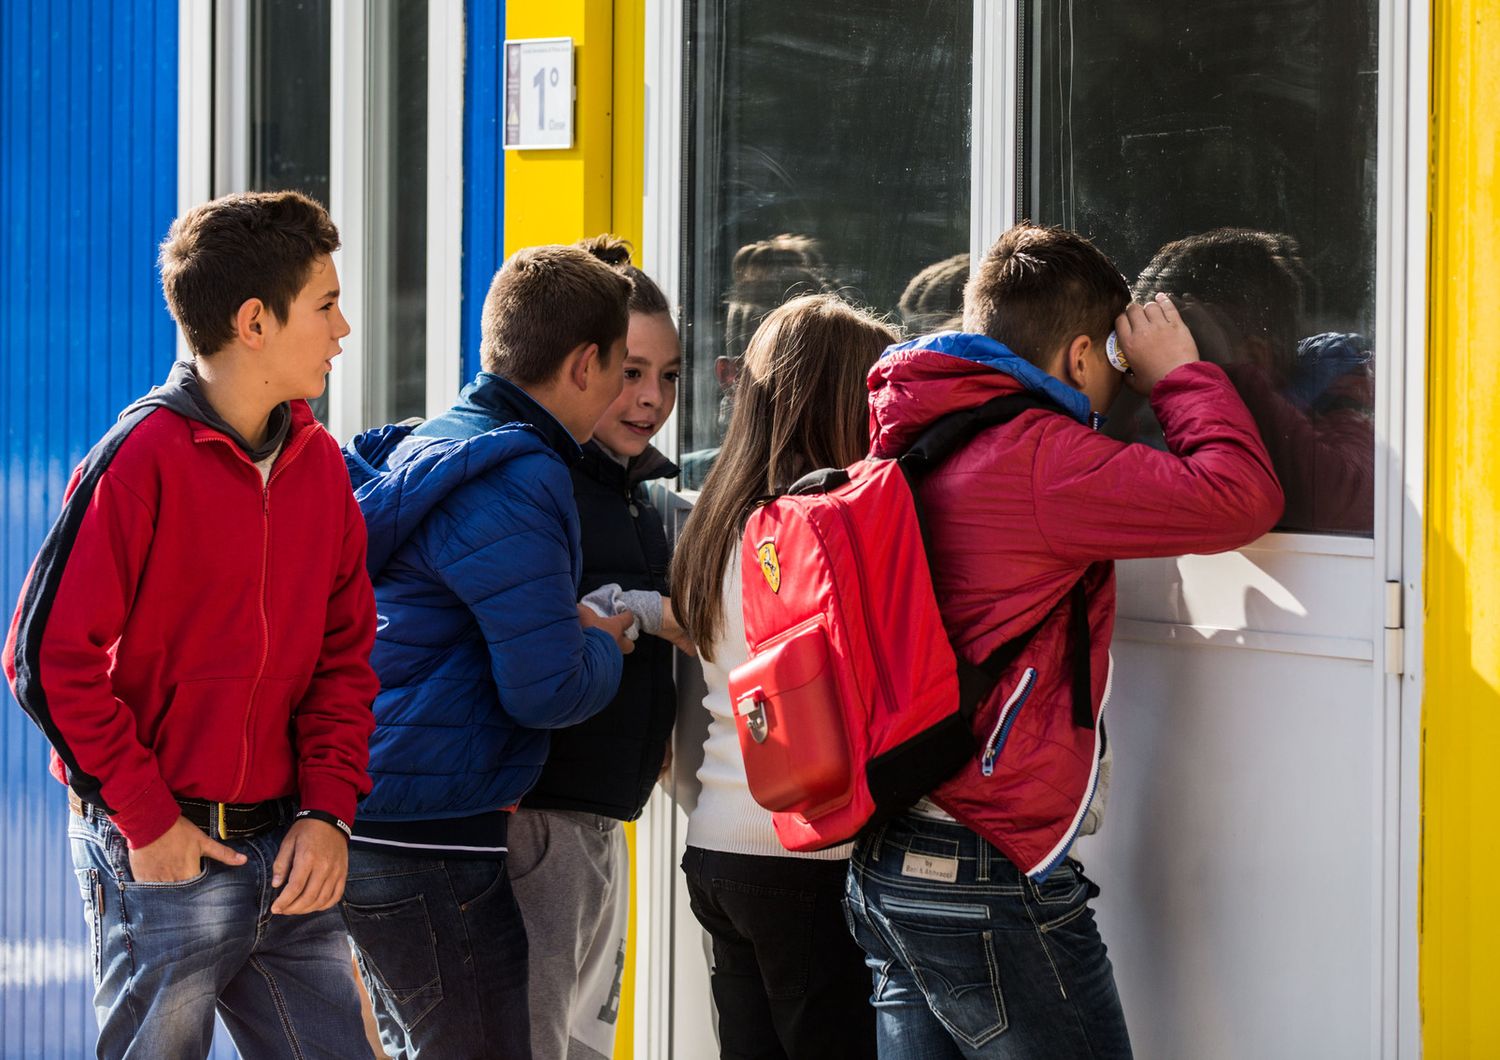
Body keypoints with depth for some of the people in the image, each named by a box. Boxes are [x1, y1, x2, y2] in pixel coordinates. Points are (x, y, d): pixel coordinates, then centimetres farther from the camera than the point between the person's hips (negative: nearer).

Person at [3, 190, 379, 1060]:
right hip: (163, 858, -6)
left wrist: (328, 809, -1)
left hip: (286, 858, 6)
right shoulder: (145, 458, -13)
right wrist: (146, 818, -13)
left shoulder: (320, 462, 8)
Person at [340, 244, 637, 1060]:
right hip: (426, 840, -10)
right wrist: (606, 647, 0)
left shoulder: (423, 445, 15)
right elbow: (547, 688, -22)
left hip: (374, 828, 10)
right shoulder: (514, 485, -17)